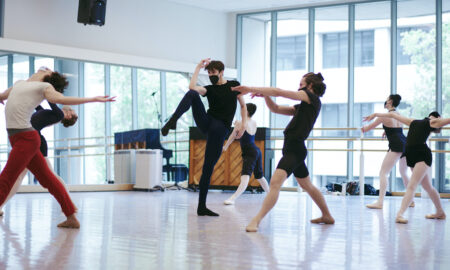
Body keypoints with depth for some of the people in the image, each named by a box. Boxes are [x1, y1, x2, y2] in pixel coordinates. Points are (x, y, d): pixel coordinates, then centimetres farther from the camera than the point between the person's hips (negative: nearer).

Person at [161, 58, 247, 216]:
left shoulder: (233, 85, 14)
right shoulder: (209, 89, 13)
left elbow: (243, 105, 19)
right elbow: (192, 86, -7)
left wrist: (244, 124, 5)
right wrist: (199, 67, 1)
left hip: (221, 128, -2)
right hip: (206, 122, 2)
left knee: (208, 166, -5)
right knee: (192, 94, -25)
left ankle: (202, 207, 1)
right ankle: (172, 121, -44)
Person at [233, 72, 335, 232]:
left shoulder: (312, 98, -6)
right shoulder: (304, 106, 20)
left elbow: (279, 92, -13)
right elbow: (276, 109, 17)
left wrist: (251, 89, -12)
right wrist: (265, 94, -2)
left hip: (294, 149, -11)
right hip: (294, 149, 11)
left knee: (275, 182, -23)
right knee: (307, 186, 23)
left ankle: (256, 221, -33)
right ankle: (327, 216, 38)